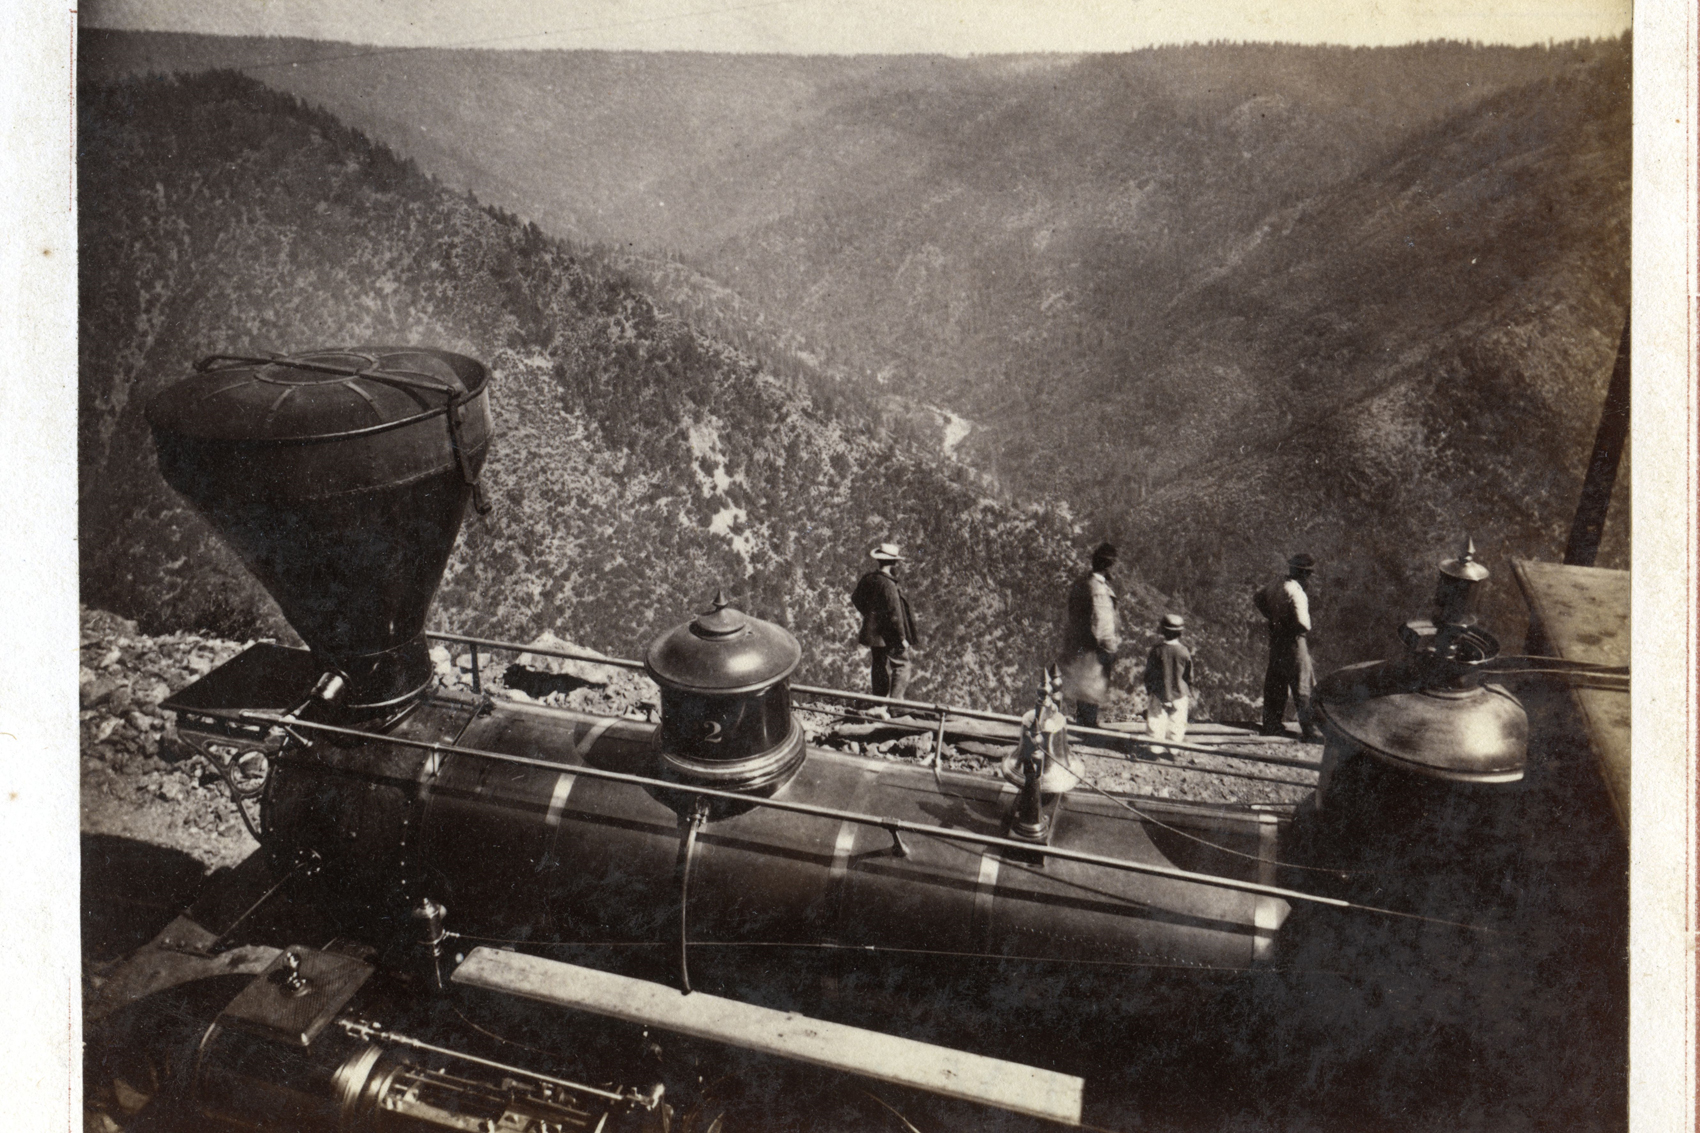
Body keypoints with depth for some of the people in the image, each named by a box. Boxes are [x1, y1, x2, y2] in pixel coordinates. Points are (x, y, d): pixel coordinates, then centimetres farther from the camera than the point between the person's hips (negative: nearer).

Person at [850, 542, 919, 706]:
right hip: (889, 635, -8)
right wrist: (902, 637, -15)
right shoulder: (888, 584, -23)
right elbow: (895, 614, -22)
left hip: (872, 631, 8)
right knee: (901, 665, 3)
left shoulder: (867, 579, 2)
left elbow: (856, 600, 18)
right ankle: (896, 699, -5)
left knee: (879, 666, 17)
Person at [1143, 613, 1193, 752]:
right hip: (1179, 694, 1)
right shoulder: (1184, 652, -11)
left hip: (1158, 694, 0)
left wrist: (1148, 691, 10)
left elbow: (1148, 673, -4)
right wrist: (1189, 694, 13)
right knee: (1177, 722, 12)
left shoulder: (1156, 650, -13)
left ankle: (1156, 748, 13)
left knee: (1156, 720, 8)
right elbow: (1189, 676, -1)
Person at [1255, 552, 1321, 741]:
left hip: (1275, 639, 8)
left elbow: (1257, 598, 22)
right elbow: (1304, 624, -26)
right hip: (1294, 642, -8)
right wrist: (1305, 629, -3)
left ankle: (1272, 725, 23)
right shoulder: (1297, 592, -20)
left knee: (1275, 683, 15)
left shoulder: (1275, 585, 4)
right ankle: (1309, 730, -2)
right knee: (1302, 686, -3)